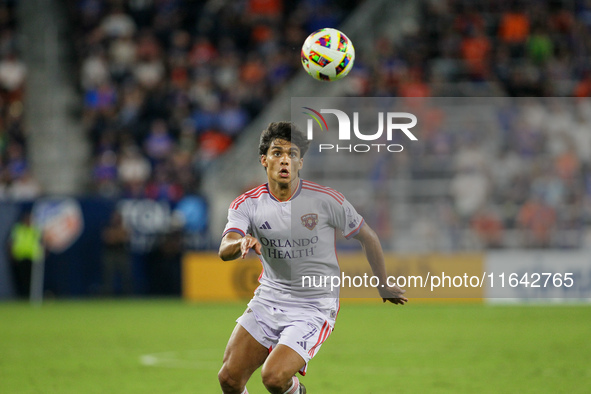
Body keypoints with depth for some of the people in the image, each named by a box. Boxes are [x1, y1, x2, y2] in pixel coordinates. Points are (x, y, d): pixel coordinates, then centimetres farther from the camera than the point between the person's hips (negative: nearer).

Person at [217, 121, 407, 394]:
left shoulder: (326, 200, -11)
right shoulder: (247, 204, -5)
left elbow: (367, 237, 3)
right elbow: (225, 251, -20)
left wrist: (384, 287, 12)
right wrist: (242, 243, -45)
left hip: (314, 307, -3)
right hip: (268, 298, 3)